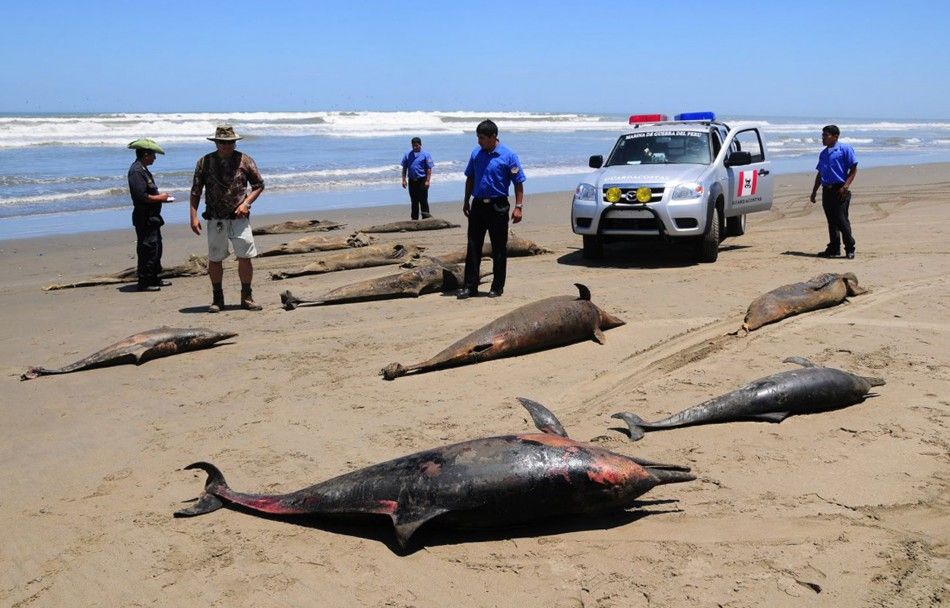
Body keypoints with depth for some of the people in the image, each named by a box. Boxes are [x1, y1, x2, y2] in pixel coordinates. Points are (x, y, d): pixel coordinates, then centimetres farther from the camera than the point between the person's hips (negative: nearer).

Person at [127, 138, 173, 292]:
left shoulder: (143, 170, 17)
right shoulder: (136, 171, -17)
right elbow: (141, 196, -25)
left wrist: (160, 196, 12)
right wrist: (159, 198, -14)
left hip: (151, 217, 11)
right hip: (144, 218, -11)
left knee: (156, 248, 17)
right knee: (147, 249, -7)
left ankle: (153, 279, 26)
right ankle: (144, 282, -2)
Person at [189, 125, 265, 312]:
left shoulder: (244, 160, 2)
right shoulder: (205, 162, 3)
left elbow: (259, 185, 8)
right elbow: (195, 192, 6)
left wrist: (246, 203, -7)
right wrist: (194, 216, -2)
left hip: (239, 218, -1)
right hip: (215, 220, 1)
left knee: (245, 258, -5)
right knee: (214, 260, 5)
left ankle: (246, 298, 9)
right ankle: (217, 299, 18)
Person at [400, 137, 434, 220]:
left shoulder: (425, 154, -3)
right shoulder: (407, 155, 7)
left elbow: (429, 169, -5)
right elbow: (404, 168, 10)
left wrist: (427, 181, -12)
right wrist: (404, 180, 2)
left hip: (422, 181, -4)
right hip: (412, 181, 4)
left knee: (423, 200, -3)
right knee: (414, 201, 11)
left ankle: (425, 218, 3)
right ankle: (414, 218, 20)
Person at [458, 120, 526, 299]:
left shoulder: (508, 156, -8)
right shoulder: (476, 153, 6)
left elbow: (518, 183, -6)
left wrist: (518, 207, -12)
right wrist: (466, 202, 15)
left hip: (498, 206, -4)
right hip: (478, 205, 4)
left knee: (499, 249, 3)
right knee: (473, 247, 4)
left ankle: (497, 287, 12)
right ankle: (470, 286, 9)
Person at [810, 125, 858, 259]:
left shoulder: (845, 149, -2)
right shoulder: (823, 153, 18)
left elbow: (853, 169, -6)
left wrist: (845, 186, -17)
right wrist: (814, 191, 16)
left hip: (840, 190, -7)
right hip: (827, 191, 7)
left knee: (841, 220, -9)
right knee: (831, 221, 9)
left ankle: (850, 249, -1)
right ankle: (834, 248, 15)